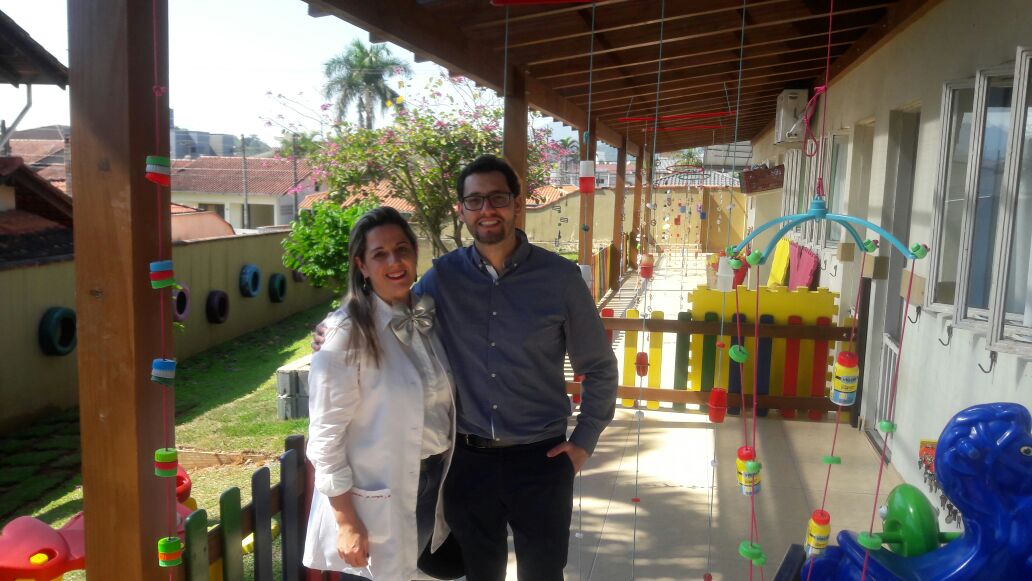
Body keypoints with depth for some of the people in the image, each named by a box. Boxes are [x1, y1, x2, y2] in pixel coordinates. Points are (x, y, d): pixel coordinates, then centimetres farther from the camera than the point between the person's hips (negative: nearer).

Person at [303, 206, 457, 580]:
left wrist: (445, 475, 11)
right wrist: (346, 522, -17)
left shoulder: (427, 317, 2)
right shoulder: (347, 334, -17)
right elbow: (325, 436, -16)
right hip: (376, 497, -6)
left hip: (431, 484, 6)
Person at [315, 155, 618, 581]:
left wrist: (584, 441, -1)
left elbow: (599, 368, 2)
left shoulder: (560, 277, -7)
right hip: (467, 458, 2)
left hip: (540, 460, -1)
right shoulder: (443, 277, -3)